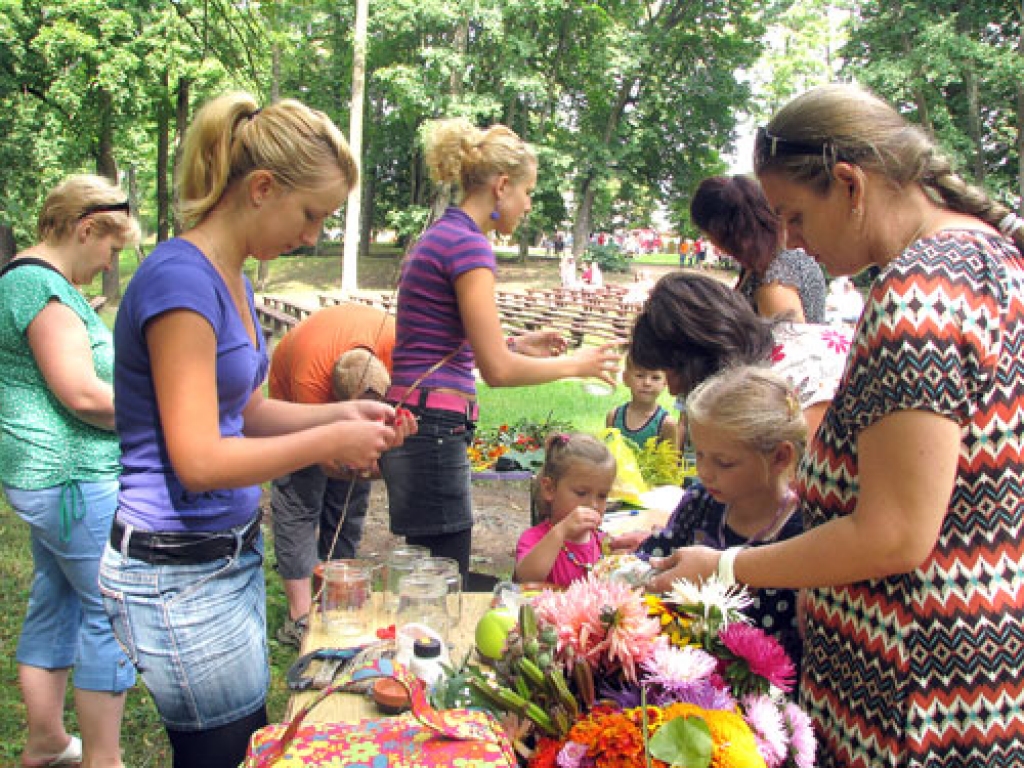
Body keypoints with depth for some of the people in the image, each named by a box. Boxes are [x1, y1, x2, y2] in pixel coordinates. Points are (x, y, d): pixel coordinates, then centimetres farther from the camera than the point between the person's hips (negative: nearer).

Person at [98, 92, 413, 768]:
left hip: (233, 555, 9)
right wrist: (330, 441, -15)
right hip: (179, 575, -9)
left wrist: (341, 413, 0)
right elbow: (199, 460, -24)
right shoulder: (182, 279, -21)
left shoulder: (231, 278, 7)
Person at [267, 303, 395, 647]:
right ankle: (300, 615, -12)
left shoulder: (395, 339, -36)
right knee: (297, 502, -13)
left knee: (349, 501, 1)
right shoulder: (308, 377, -44)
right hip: (295, 404, -3)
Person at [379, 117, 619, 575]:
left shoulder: (438, 237, 17)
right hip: (433, 433, -10)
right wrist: (576, 364, -2)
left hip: (415, 427, 10)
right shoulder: (468, 244, -12)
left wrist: (515, 345, 17)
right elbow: (497, 370, -16)